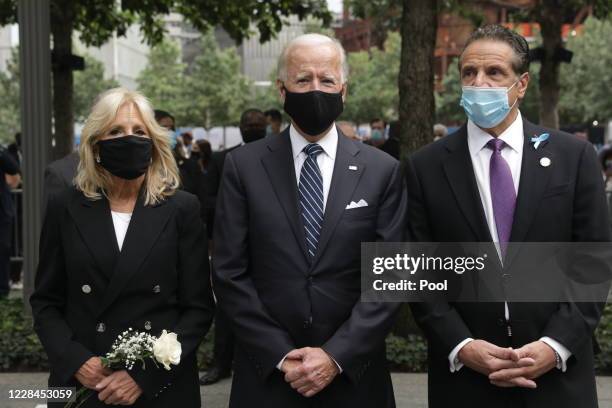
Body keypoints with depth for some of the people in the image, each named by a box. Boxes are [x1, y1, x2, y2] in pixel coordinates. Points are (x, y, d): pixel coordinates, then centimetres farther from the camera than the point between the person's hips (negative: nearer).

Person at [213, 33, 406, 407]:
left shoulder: (383, 171, 0)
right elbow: (230, 274, -3)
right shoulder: (243, 166, 0)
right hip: (267, 376, 0)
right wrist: (280, 356, -10)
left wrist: (337, 356, -12)